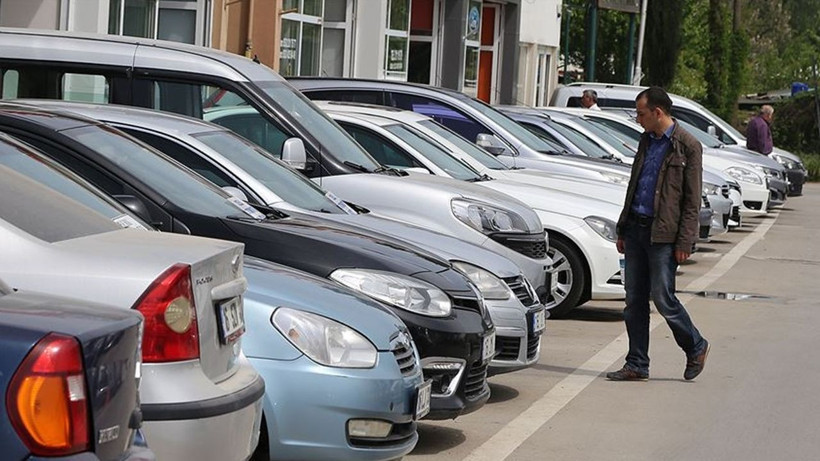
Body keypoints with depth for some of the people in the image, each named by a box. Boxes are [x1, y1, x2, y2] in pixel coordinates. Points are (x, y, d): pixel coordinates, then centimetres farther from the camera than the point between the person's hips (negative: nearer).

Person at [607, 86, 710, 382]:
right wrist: (623, 230, 18)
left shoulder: (687, 146, -8)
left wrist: (684, 242, -13)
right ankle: (637, 365, 12)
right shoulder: (646, 141, 15)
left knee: (663, 298, -5)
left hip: (663, 235, -7)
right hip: (636, 228, 7)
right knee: (634, 301, 6)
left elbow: (692, 200, -9)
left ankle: (696, 347, 17)